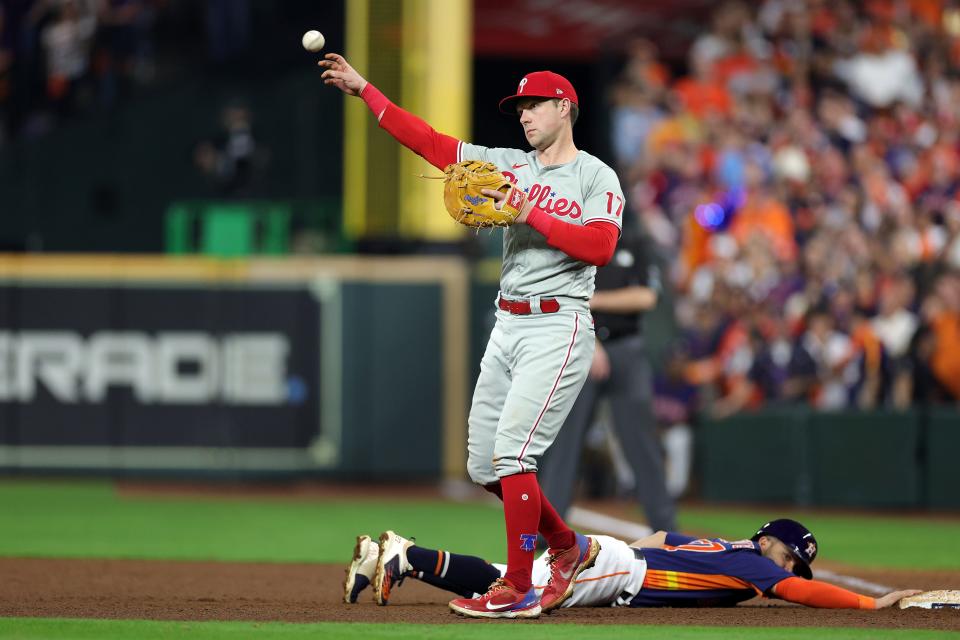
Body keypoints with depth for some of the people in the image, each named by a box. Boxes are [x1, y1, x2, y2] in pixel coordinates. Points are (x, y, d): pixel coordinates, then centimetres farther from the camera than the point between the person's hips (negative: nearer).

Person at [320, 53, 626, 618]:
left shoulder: (597, 178, -2)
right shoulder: (509, 166, 15)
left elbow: (600, 246, -18)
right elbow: (429, 141, 13)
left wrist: (533, 216, -19)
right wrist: (364, 91, 8)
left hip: (559, 327, -7)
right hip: (507, 327, 7)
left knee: (511, 452, -18)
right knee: (484, 466, 7)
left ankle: (518, 589, -13)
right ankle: (568, 548, 25)